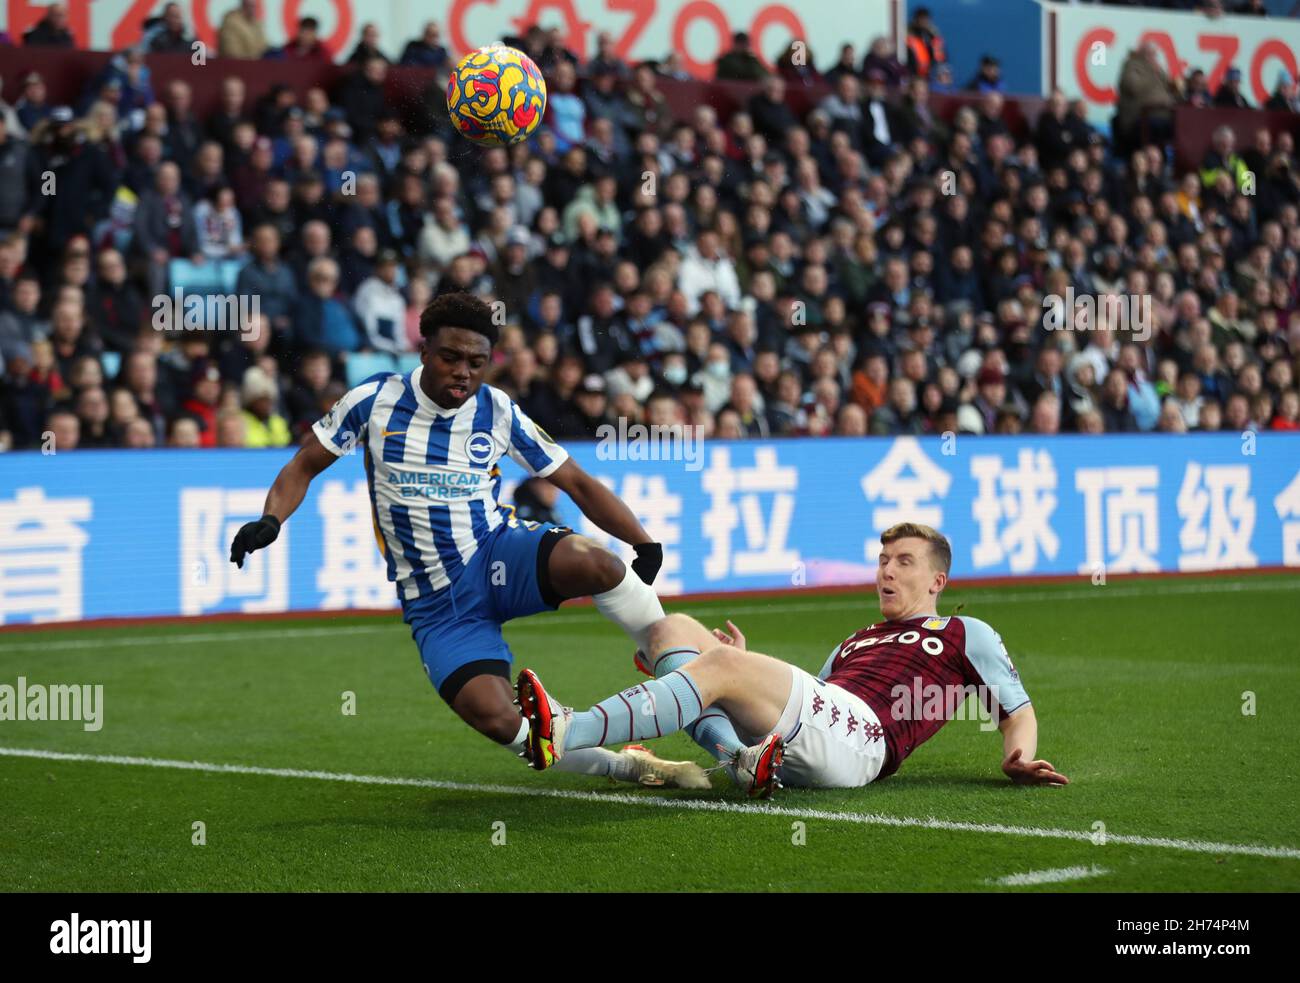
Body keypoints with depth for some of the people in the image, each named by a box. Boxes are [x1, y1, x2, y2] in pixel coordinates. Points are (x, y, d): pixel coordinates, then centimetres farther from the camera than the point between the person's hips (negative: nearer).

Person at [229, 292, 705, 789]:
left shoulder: (499, 413, -2)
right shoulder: (375, 400, -4)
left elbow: (578, 484, 5)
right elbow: (303, 467, 6)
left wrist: (646, 545, -7)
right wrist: (270, 521, -15)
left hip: (497, 558, 0)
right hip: (434, 604, 0)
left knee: (594, 563, -35)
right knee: (496, 719, -26)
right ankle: (628, 766, -6)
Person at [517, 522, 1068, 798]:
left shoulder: (967, 635, 24)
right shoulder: (854, 643, 40)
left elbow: (1019, 711, 18)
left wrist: (1018, 760, -3)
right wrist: (750, 672, 22)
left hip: (857, 737, -8)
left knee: (720, 664, -28)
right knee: (672, 630, 0)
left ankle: (563, 735, -45)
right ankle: (739, 757, -28)